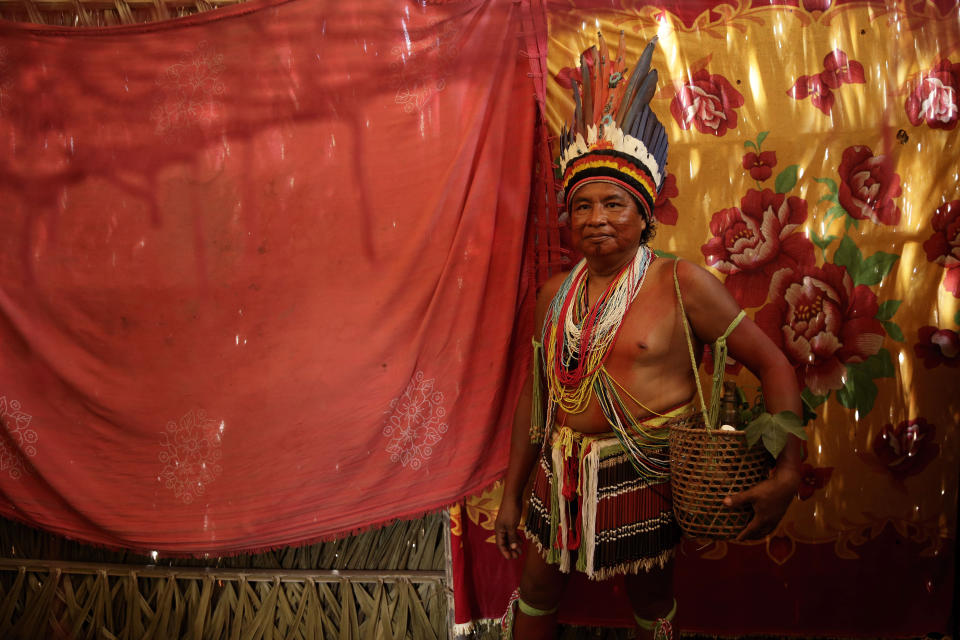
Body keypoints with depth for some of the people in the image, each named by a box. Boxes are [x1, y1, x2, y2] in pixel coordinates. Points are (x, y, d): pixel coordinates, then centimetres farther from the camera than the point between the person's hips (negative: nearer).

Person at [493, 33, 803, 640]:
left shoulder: (682, 285, -14)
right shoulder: (555, 294, 1)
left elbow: (774, 366, -13)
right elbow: (536, 394, 8)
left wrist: (789, 472, -24)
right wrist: (513, 493, 11)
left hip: (644, 478, -4)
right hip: (562, 475, 4)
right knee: (538, 591, 20)